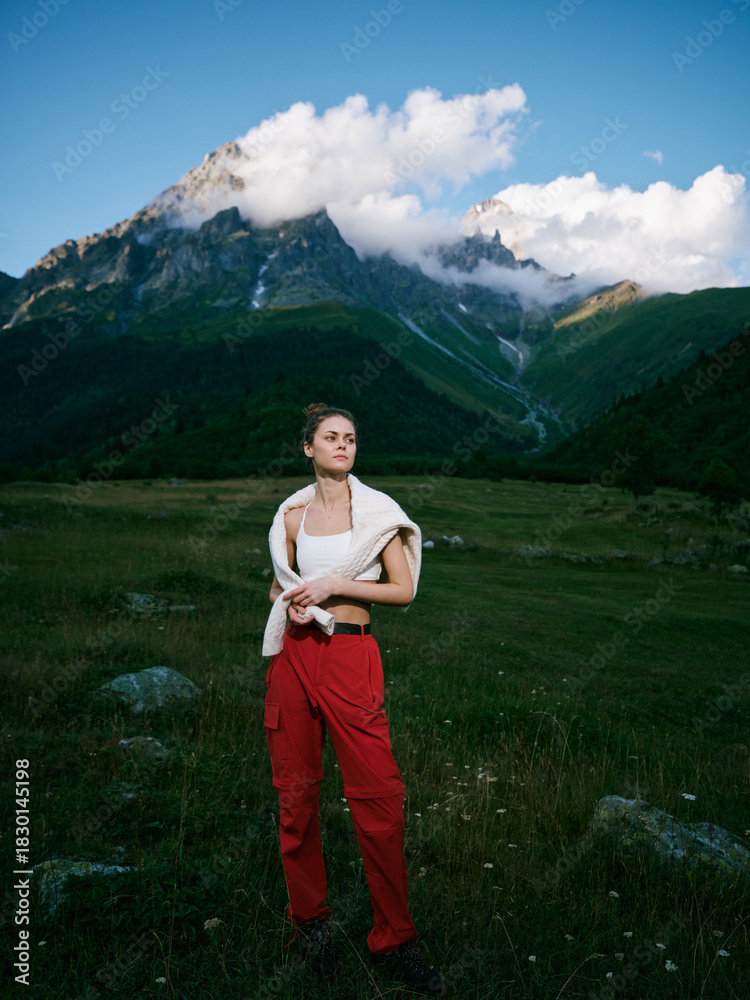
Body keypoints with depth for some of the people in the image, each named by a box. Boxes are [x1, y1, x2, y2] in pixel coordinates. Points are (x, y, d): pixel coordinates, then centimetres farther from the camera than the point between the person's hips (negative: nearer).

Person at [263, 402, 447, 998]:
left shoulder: (376, 509, 1)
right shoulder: (292, 512, 10)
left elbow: (404, 590, -2)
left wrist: (335, 585, -11)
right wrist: (291, 604, -1)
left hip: (352, 658, -3)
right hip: (293, 656, 3)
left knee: (380, 796, -6)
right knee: (296, 793, 8)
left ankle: (394, 940, 11)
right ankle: (310, 918, 28)